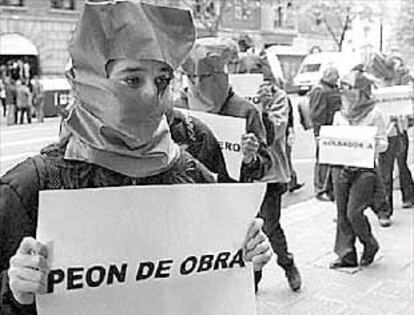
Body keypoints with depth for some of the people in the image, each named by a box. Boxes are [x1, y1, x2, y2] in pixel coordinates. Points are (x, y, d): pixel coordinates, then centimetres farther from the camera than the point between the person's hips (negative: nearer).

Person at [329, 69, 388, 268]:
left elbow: (383, 143, -1)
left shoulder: (374, 114, -2)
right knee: (342, 213, 5)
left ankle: (370, 244, 16)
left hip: (365, 169, -4)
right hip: (340, 168, 5)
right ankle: (347, 255, 14)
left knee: (354, 212, -11)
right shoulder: (339, 116, 11)